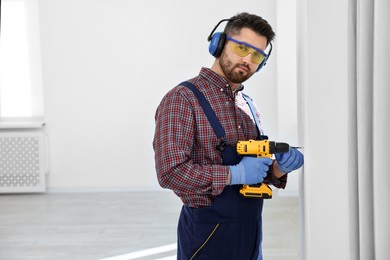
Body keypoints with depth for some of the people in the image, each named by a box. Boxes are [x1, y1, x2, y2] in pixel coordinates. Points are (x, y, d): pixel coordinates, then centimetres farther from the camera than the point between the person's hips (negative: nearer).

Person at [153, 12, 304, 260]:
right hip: (209, 234, -7)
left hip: (251, 232, 7)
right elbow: (171, 171, -23)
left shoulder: (248, 105, 11)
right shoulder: (182, 99, -13)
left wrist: (279, 168, -4)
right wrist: (234, 174, -22)